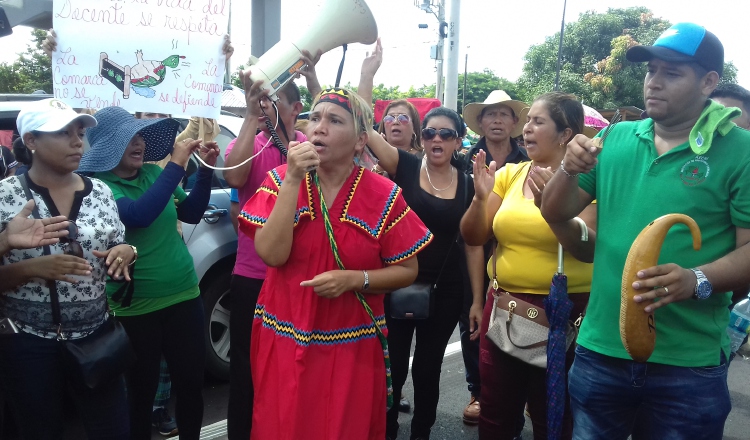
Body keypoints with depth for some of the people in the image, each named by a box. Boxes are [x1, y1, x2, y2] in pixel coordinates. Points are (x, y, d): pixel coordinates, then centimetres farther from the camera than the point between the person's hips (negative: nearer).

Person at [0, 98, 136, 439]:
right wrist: (32, 268, -24)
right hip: (29, 344, -2)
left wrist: (125, 253, -12)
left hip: (95, 336, 3)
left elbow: (119, 251, 9)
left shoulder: (100, 191, 1)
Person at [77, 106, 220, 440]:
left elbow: (191, 213, 10)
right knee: (141, 390, 11)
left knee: (191, 380, 13)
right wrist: (176, 165, -27)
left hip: (184, 294, 5)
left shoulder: (153, 172, 3)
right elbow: (138, 215, -30)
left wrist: (205, 170, -3)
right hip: (135, 306, -5)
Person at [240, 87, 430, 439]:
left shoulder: (384, 196, -8)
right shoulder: (281, 179, -5)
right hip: (285, 341, 1)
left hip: (351, 347, -1)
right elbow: (272, 254, -17)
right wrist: (293, 180, -21)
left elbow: (407, 271, -3)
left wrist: (354, 279, -19)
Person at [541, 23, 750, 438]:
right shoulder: (614, 139, 4)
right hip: (599, 351, 3)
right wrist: (568, 170, -13)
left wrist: (697, 281, -28)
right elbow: (555, 214, 7)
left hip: (688, 365, -3)